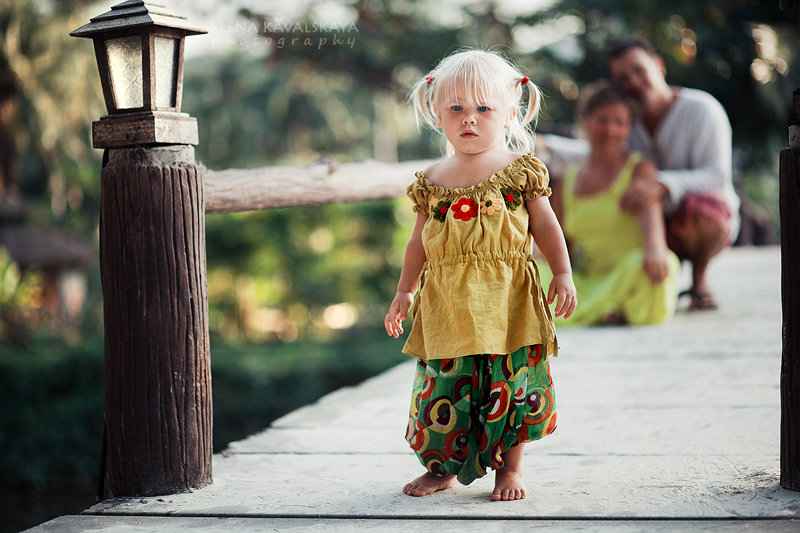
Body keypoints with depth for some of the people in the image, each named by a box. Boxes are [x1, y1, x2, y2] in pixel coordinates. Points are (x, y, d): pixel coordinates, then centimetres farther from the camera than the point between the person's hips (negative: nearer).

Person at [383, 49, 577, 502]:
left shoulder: (521, 171, 1)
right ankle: (444, 466, 22)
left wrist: (563, 274, -6)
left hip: (507, 300, -2)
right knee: (444, 384, 5)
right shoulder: (433, 181, 8)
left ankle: (511, 465, 19)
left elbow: (546, 226, 4)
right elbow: (420, 240, 16)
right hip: (447, 306, 2)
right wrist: (405, 291, 16)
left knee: (512, 384, 1)